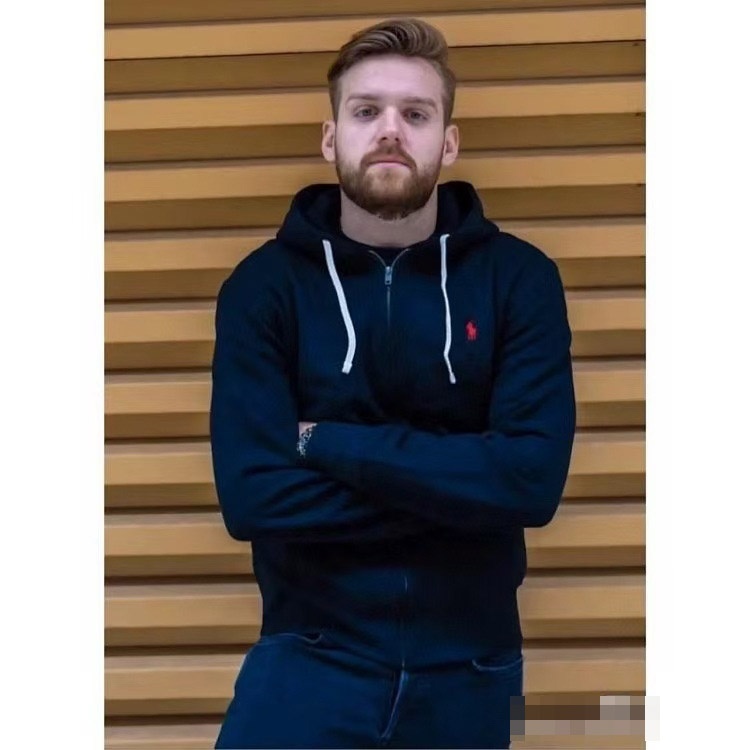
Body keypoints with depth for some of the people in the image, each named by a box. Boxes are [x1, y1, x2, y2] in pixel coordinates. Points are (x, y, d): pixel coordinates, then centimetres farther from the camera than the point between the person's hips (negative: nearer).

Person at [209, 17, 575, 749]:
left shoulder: (519, 278, -5)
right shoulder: (264, 285, -5)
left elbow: (532, 478, -16)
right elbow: (251, 495, -16)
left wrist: (328, 442, -16)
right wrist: (460, 485, -16)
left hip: (470, 662, 1)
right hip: (313, 653, -1)